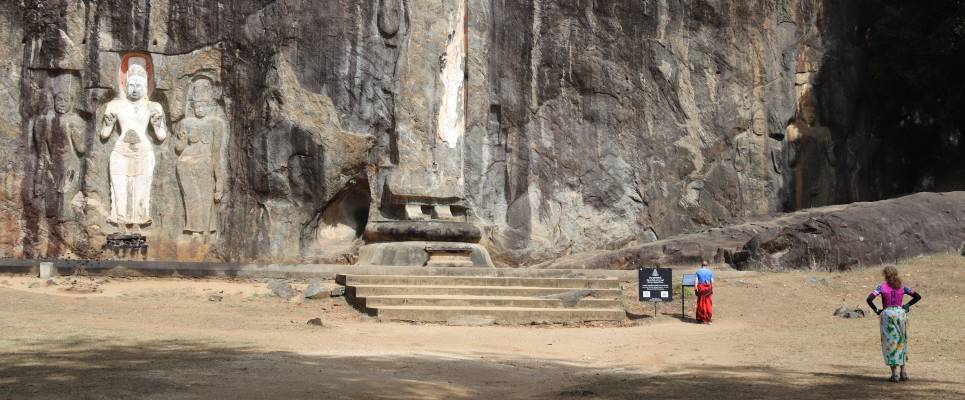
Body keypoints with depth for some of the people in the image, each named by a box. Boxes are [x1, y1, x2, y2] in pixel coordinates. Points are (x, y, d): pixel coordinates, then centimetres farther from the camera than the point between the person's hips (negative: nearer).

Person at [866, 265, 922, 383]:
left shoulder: (882, 287, -3)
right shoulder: (902, 287, 6)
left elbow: (869, 299, -14)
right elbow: (918, 296, 7)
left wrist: (876, 310, -2)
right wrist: (906, 306, 10)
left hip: (887, 313, -3)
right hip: (901, 313, 3)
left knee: (890, 343, 3)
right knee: (901, 343, 16)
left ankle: (894, 374, 0)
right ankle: (903, 372, 14)